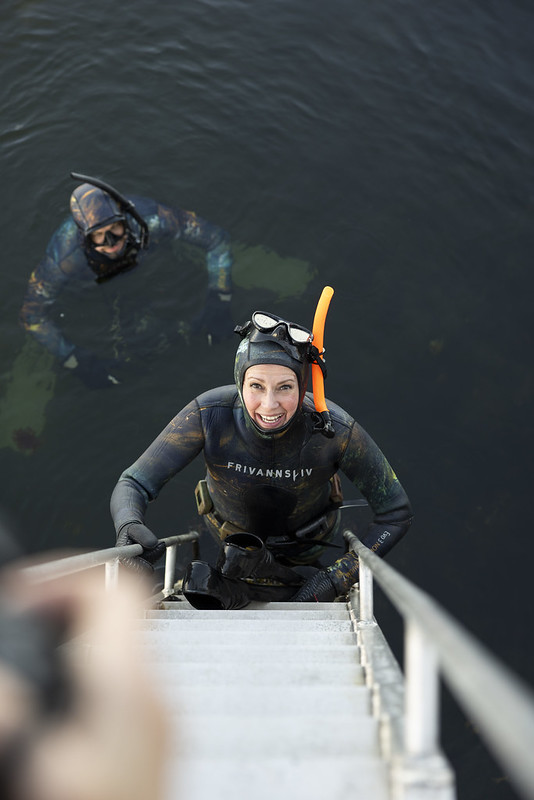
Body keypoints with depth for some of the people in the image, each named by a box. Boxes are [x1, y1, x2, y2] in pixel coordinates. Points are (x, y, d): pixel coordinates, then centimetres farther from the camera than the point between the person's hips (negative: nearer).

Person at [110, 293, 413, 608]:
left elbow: (396, 513, -24)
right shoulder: (208, 415, -36)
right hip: (234, 532, 1)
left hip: (306, 546, 0)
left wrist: (338, 579, -31)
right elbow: (134, 484, -29)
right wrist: (130, 529, -51)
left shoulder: (336, 430, -37)